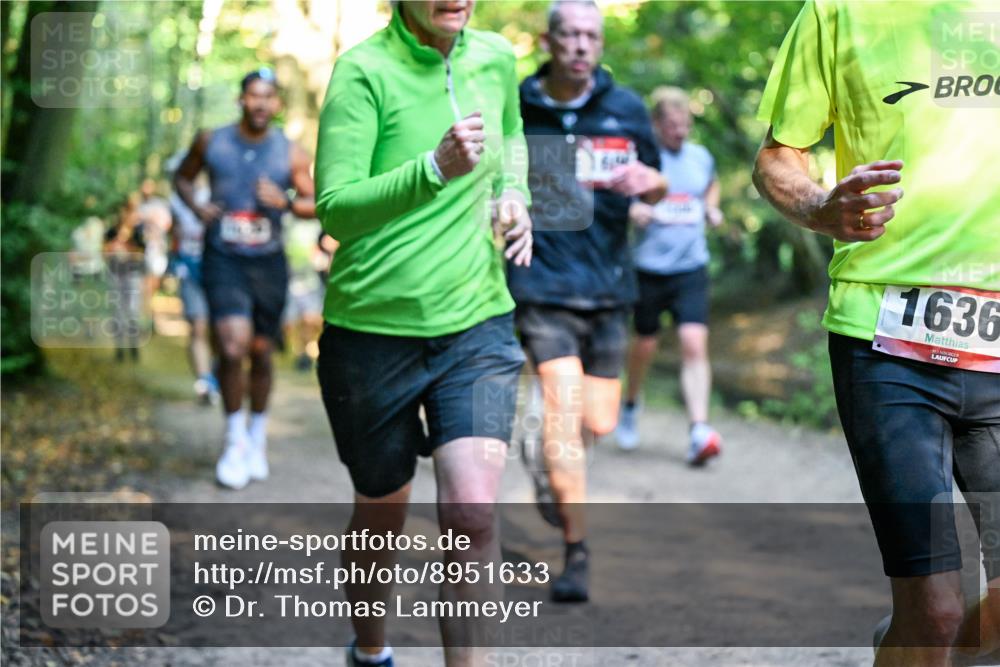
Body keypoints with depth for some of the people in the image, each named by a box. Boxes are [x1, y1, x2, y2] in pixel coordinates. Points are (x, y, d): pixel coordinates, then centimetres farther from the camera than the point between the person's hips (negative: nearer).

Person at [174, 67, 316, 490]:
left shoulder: (290, 154, 0)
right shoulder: (211, 142, 1)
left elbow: (314, 204, 5)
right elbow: (182, 177, 17)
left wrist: (286, 202, -15)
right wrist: (196, 206, -2)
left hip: (268, 263, 1)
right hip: (223, 260, -1)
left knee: (261, 352, 10)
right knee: (233, 345, -18)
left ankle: (258, 437, 31)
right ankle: (235, 440, 0)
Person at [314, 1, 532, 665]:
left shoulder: (497, 58, 2)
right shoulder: (364, 70, -13)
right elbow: (335, 207, -22)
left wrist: (514, 195, 6)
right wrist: (435, 169, -35)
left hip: (478, 325, 3)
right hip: (374, 331, -2)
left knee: (473, 510, -15)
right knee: (382, 511, 15)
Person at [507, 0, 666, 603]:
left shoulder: (626, 108, 4)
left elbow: (656, 189, 12)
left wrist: (651, 182, -10)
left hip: (608, 284, 3)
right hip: (542, 284, -3)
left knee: (599, 423, 7)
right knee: (563, 408, -15)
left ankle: (549, 461, 43)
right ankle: (576, 554, -8)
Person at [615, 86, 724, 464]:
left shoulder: (701, 157, 9)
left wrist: (712, 209, 10)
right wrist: (631, 210, -24)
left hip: (692, 267, 2)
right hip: (649, 267, -2)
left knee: (694, 345, -11)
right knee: (645, 344, 11)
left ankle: (699, 430, -16)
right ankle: (631, 405, 40)